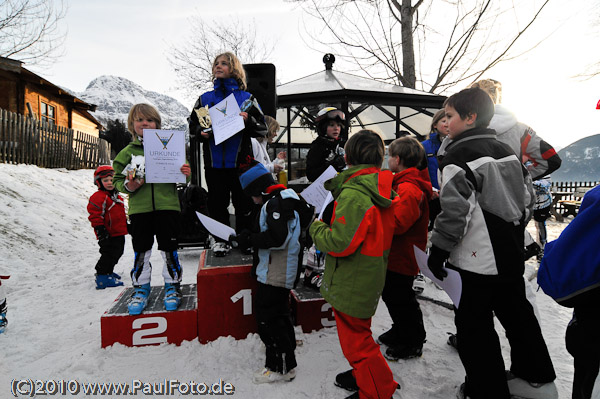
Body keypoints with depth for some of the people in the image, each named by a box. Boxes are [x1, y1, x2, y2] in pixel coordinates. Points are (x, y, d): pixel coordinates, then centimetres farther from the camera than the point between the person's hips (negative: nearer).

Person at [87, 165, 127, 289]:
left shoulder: (116, 196, 17)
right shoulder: (98, 197, -13)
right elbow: (95, 215, -18)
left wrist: (126, 225, 30)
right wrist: (100, 229, -22)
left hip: (119, 233, 10)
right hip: (108, 234, -10)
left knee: (117, 253, 18)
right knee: (109, 254, -9)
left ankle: (108, 271, 35)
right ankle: (102, 277, -1)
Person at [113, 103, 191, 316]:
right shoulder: (127, 152, 9)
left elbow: (181, 169, 10)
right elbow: (117, 179, 12)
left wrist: (186, 173, -13)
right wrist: (128, 186, -9)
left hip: (167, 205, -1)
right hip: (139, 208, 1)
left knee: (169, 248, 5)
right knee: (141, 250, 9)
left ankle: (172, 285, 22)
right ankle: (141, 287, 25)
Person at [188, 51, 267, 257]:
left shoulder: (246, 98, 7)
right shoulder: (205, 98, 13)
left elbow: (263, 128, 3)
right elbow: (192, 125, 15)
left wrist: (248, 120, -16)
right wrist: (201, 132, -6)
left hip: (240, 160, -2)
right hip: (213, 161, 2)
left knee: (243, 202, 5)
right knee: (217, 202, 7)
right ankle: (220, 240, 22)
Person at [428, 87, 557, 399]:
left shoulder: (457, 156, -16)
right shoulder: (506, 151, 11)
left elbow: (455, 210, -23)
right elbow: (527, 196, 17)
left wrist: (438, 250, -14)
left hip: (478, 259, -9)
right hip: (511, 255, 9)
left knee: (474, 325, 5)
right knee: (516, 312, 22)